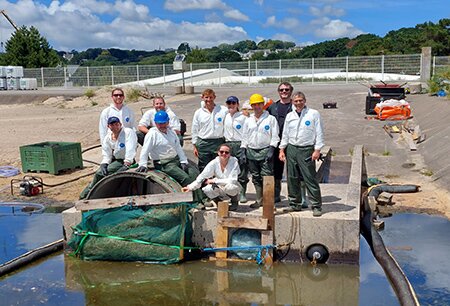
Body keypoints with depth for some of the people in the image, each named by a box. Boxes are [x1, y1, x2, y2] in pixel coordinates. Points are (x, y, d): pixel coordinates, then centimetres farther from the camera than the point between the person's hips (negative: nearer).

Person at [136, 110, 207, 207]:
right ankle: (196, 202, -16)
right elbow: (145, 150, -14)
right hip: (164, 164, -8)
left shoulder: (171, 131, 12)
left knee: (194, 173, -8)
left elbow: (178, 147, 13)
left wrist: (183, 162, 5)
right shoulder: (152, 134, -9)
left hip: (177, 159, 8)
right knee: (185, 177, -22)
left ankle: (202, 198, -6)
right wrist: (143, 164, -25)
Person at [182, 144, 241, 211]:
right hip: (220, 192, 2)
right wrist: (190, 187, -29)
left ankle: (235, 201, -2)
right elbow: (202, 177, -16)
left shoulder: (234, 162, -18)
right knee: (207, 189, -27)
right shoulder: (214, 163, -12)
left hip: (232, 188, -2)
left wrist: (215, 180, -25)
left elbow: (232, 180, -25)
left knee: (229, 186, -37)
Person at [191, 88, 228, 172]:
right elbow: (195, 130, 9)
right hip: (203, 144, 1)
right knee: (203, 168, 7)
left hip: (219, 143, -1)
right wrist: (195, 146, 9)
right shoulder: (198, 113, 5)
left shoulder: (223, 110, -1)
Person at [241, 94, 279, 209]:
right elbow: (245, 137, 17)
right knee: (255, 177, 8)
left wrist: (271, 150, -12)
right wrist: (243, 152, 8)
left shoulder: (270, 119, 2)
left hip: (265, 151, -4)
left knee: (266, 176, -10)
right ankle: (259, 199, 16)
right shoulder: (248, 121, 15)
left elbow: (275, 136, -2)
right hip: (251, 152, 5)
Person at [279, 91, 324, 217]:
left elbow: (319, 133, -2)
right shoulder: (289, 116, 12)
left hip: (307, 150, -5)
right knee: (292, 178, 8)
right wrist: (282, 150, 12)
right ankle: (295, 204, 20)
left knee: (310, 179, -6)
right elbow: (285, 134, 18)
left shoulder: (314, 114, -1)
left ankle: (316, 206, 1)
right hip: (291, 149, 5)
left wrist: (317, 150, -8)